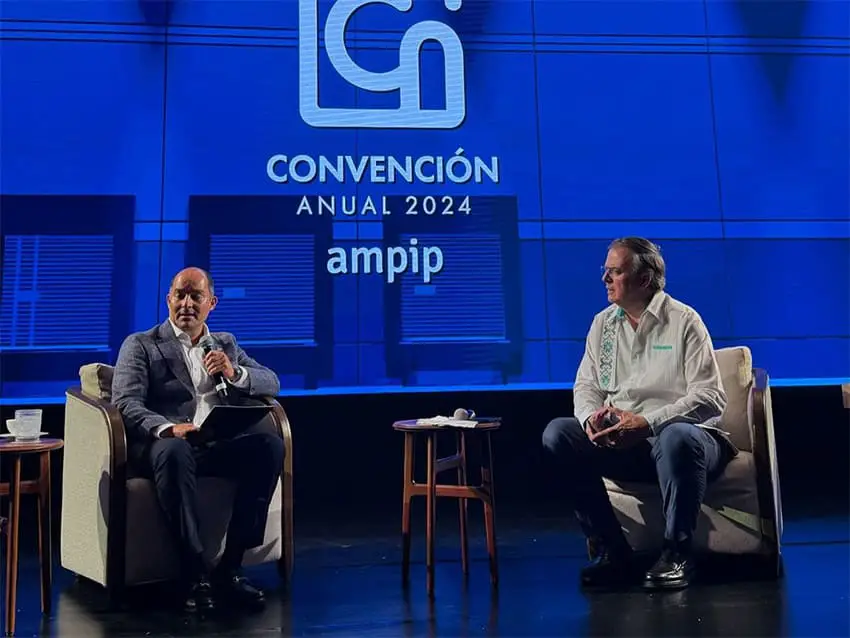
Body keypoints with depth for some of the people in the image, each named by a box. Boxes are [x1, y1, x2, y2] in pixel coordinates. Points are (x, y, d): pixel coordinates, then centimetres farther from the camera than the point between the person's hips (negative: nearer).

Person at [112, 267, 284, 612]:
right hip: (168, 442, -3)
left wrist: (234, 373, -7)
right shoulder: (140, 345, 9)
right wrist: (168, 428, -26)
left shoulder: (225, 343, 22)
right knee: (174, 451, -39)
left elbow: (272, 383, 15)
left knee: (269, 443, -27)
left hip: (221, 444, 4)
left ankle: (229, 567, -22)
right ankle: (195, 574, -30)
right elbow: (126, 403, -6)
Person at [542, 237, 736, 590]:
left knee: (677, 437, -39)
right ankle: (612, 551, -13)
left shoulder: (684, 321, -5)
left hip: (682, 433, -5)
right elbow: (586, 385, 12)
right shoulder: (603, 323, 12)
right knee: (557, 433, -17)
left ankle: (677, 553, -18)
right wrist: (592, 417, -13)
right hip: (622, 444, 5)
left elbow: (710, 397, -13)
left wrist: (647, 423, -24)